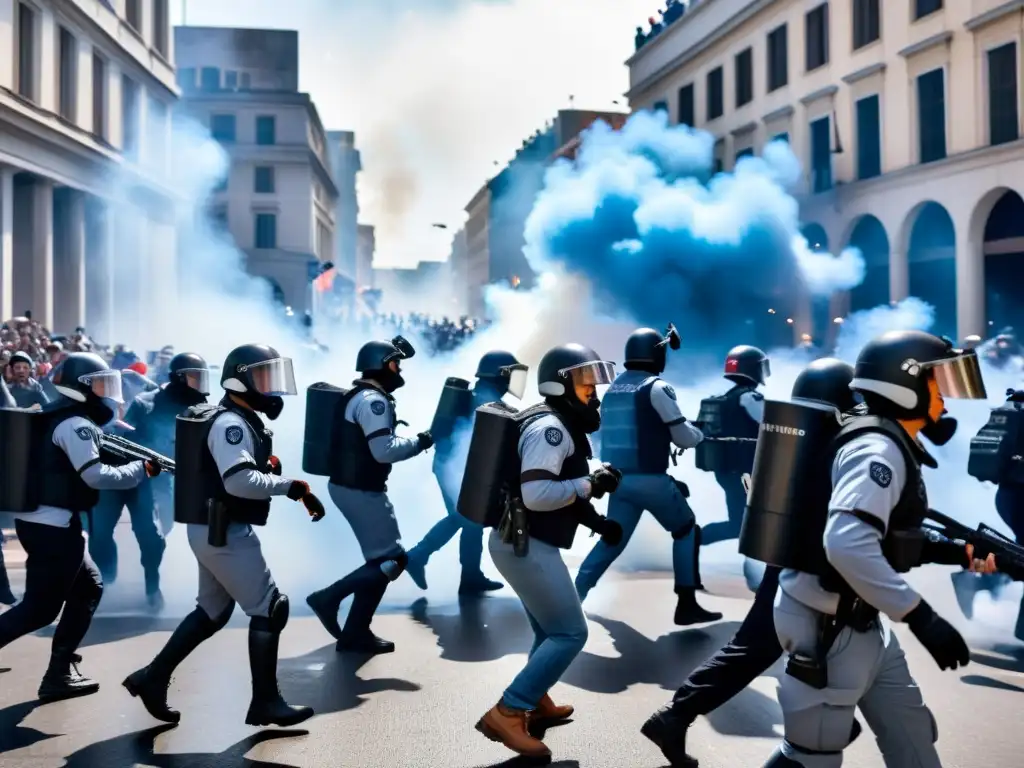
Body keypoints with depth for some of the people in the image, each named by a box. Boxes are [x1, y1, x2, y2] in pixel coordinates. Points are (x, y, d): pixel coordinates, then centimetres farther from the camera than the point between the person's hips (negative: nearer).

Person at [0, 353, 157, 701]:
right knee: (41, 608, -1)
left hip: (35, 519, 9)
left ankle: (60, 672, 16)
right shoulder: (76, 424, -14)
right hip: (52, 526, -9)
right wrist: (143, 469, -10)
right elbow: (96, 476, -19)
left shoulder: (52, 416, 14)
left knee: (88, 587, 14)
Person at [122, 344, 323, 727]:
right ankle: (265, 702, 5)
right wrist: (291, 486, -20)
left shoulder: (240, 421, 14)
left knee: (212, 611, 19)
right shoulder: (231, 424, -18)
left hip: (214, 530, 10)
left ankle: (153, 677, 25)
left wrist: (296, 490, -1)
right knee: (269, 608, -3)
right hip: (224, 532, -10)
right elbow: (240, 481, -31)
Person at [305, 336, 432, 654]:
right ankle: (329, 597, -5)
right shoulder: (373, 401, -17)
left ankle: (355, 633, 15)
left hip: (347, 485, 10)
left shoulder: (356, 396, 14)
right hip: (361, 491, -10)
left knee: (379, 559, 13)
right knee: (392, 560, -4)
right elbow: (384, 451, -25)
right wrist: (417, 442, -11)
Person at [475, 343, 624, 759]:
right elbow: (536, 495, -28)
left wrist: (595, 519, 12)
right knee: (569, 634, -6)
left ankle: (535, 702, 38)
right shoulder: (551, 427, -18)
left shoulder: (558, 424, 15)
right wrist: (590, 484, -20)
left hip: (521, 542, 11)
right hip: (527, 546, -11)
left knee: (551, 630, 24)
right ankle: (506, 714, -6)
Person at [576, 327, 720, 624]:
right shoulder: (657, 387, -9)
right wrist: (699, 432, 13)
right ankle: (686, 605, 13)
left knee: (611, 542, 14)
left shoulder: (613, 390, 12)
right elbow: (684, 437, -7)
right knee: (687, 532, 13)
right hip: (650, 480, -6)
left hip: (618, 479, 6)